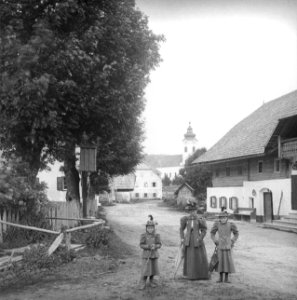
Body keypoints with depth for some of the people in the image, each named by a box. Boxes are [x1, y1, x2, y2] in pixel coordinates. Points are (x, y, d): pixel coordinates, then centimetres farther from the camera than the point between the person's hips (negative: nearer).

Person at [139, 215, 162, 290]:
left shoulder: (156, 236, 0)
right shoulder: (143, 235, -7)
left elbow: (159, 244, 0)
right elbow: (141, 245, -8)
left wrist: (155, 246, -21)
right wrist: (148, 246, -22)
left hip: (154, 254, 3)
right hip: (146, 255, -3)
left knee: (153, 268, 10)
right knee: (145, 269, -6)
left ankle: (152, 282, 27)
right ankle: (142, 283, 4)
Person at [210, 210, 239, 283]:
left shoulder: (230, 225, -10)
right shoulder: (217, 224, -8)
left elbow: (236, 234, 6)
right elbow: (212, 234, 6)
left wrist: (232, 242, 0)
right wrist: (216, 242, -2)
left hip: (228, 246, 0)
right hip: (220, 246, 1)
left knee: (228, 260, -1)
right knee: (220, 261, 1)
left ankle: (226, 278, 9)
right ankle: (220, 278, 10)